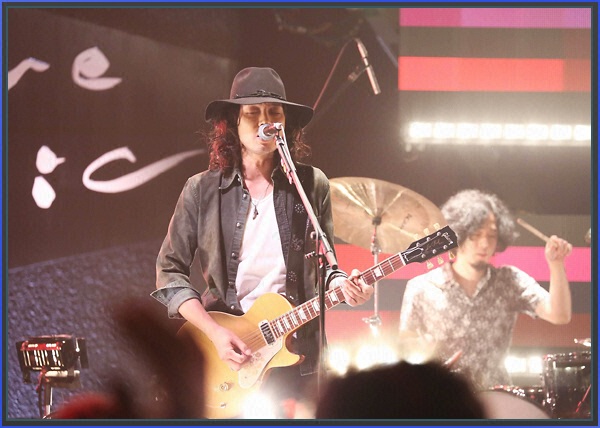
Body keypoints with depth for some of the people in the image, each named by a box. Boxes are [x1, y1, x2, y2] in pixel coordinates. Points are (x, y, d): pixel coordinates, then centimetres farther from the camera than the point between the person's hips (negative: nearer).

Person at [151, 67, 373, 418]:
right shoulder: (203, 190, -1)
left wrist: (342, 285, -11)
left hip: (293, 354, 1)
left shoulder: (312, 185, 3)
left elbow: (321, 265, 12)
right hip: (222, 354, -1)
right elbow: (170, 272, 1)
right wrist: (215, 332, -10)